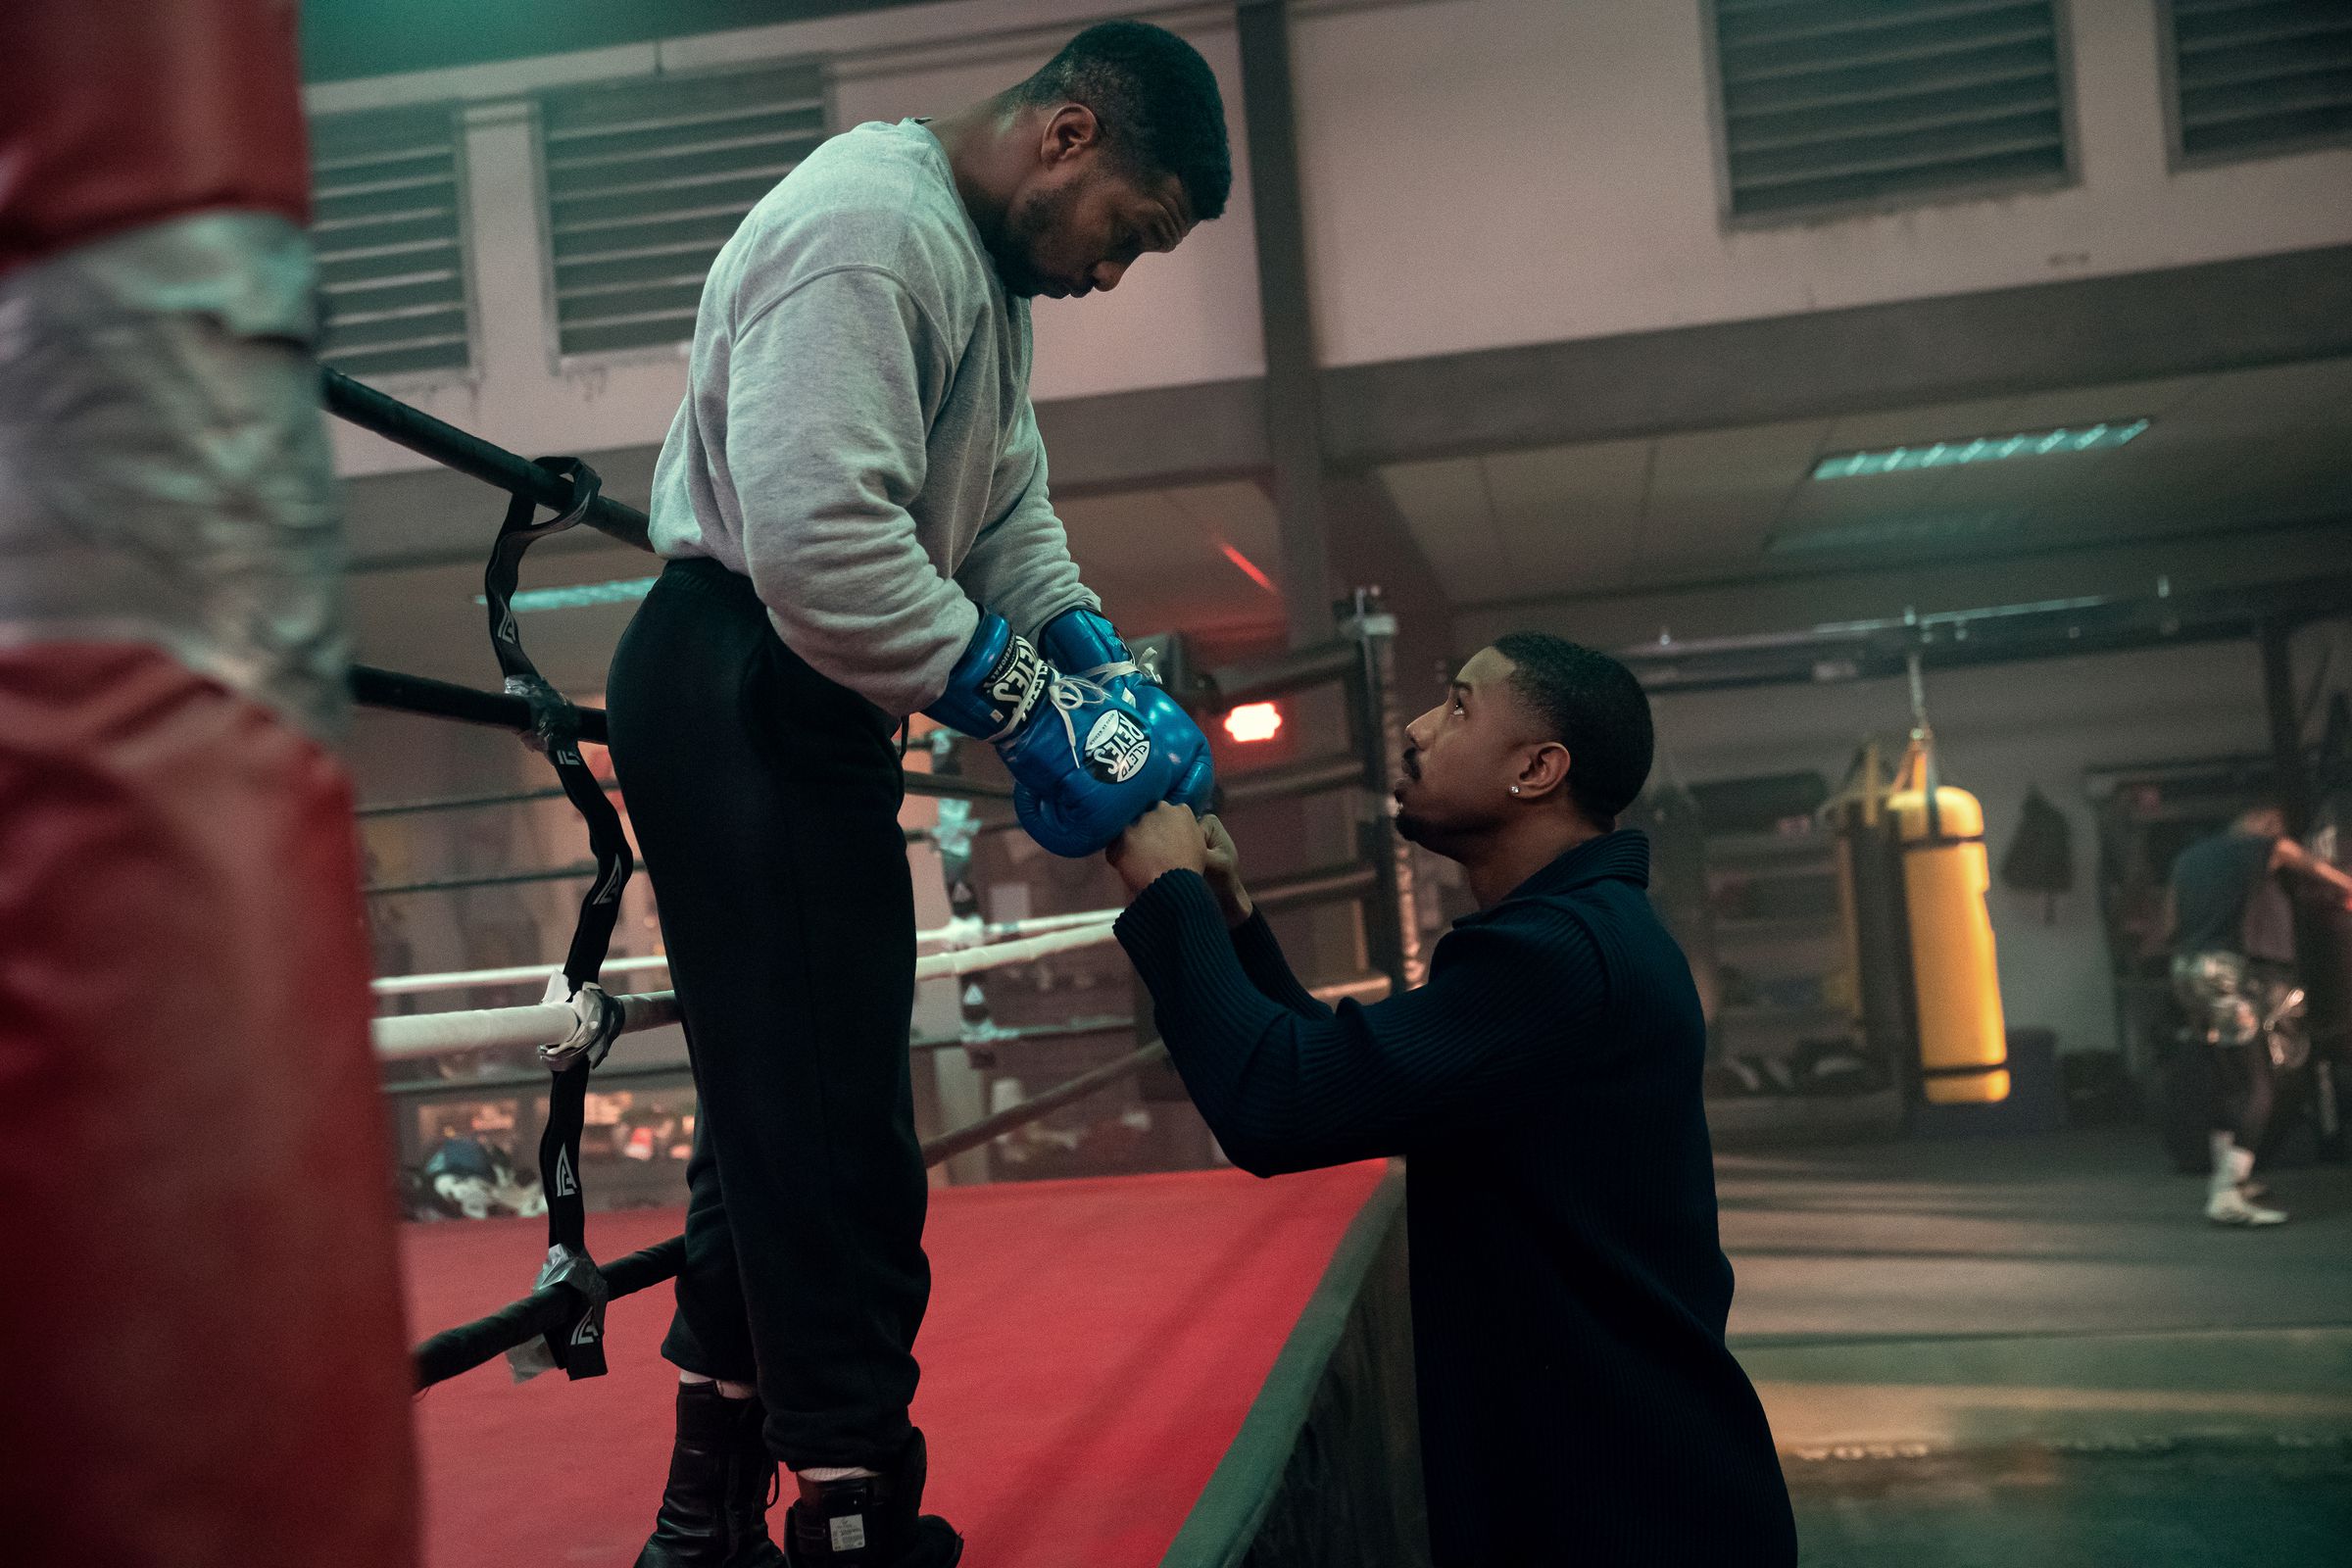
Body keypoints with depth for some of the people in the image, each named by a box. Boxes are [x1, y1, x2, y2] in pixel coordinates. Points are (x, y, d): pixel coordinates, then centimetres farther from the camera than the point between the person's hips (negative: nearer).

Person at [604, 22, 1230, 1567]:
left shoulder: (982, 262, 15)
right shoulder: (868, 231, -18)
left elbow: (1009, 504, 15)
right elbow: (817, 535, -29)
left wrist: (1105, 665, 0)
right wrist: (1025, 705, -23)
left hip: (806, 704, 11)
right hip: (736, 696, -11)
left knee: (783, 1108, 15)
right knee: (836, 1141, -8)